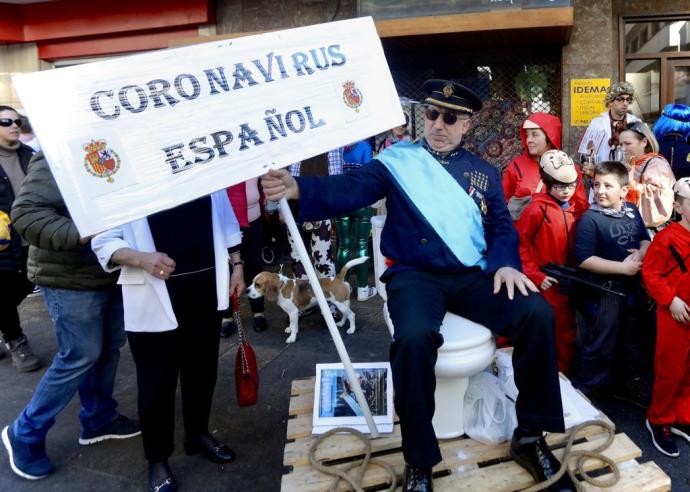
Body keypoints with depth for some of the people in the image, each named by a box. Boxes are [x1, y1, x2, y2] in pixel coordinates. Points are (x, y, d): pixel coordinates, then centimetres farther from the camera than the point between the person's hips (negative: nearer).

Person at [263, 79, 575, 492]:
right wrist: (298, 188, -27)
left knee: (538, 314, -20)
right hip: (415, 274, -3)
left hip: (472, 276, 4)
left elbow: (502, 227, 14)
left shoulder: (484, 172, 16)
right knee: (415, 337, -35)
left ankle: (530, 437, 0)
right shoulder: (397, 160, 6)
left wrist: (506, 264, -9)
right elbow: (352, 189, -9)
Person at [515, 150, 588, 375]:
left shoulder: (580, 209, 3)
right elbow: (519, 244, -14)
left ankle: (565, 374, 31)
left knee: (567, 331, 16)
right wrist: (535, 276, -15)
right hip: (544, 283, -5)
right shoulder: (537, 209, -14)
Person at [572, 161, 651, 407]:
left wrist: (641, 253, -9)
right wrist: (622, 267, -23)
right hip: (604, 292, -7)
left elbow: (645, 238, 14)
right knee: (599, 346, 2)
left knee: (631, 341, 22)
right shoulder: (590, 219, -18)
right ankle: (584, 391, 18)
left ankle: (628, 383, 42)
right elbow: (584, 260, -25)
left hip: (633, 288, 7)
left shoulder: (632, 212, 2)